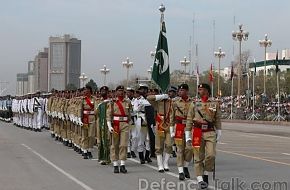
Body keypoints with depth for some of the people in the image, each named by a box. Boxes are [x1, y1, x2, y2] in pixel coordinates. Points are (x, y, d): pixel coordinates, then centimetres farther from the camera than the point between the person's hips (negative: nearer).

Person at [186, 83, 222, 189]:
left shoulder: (215, 104, 8)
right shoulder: (194, 105, 6)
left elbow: (218, 120, 12)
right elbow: (189, 121, 7)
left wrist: (218, 135, 11)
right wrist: (188, 136, 2)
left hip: (210, 133, 0)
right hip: (197, 133, 0)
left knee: (211, 155, -12)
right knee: (198, 158, 0)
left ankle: (206, 174, 9)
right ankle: (200, 180, 6)